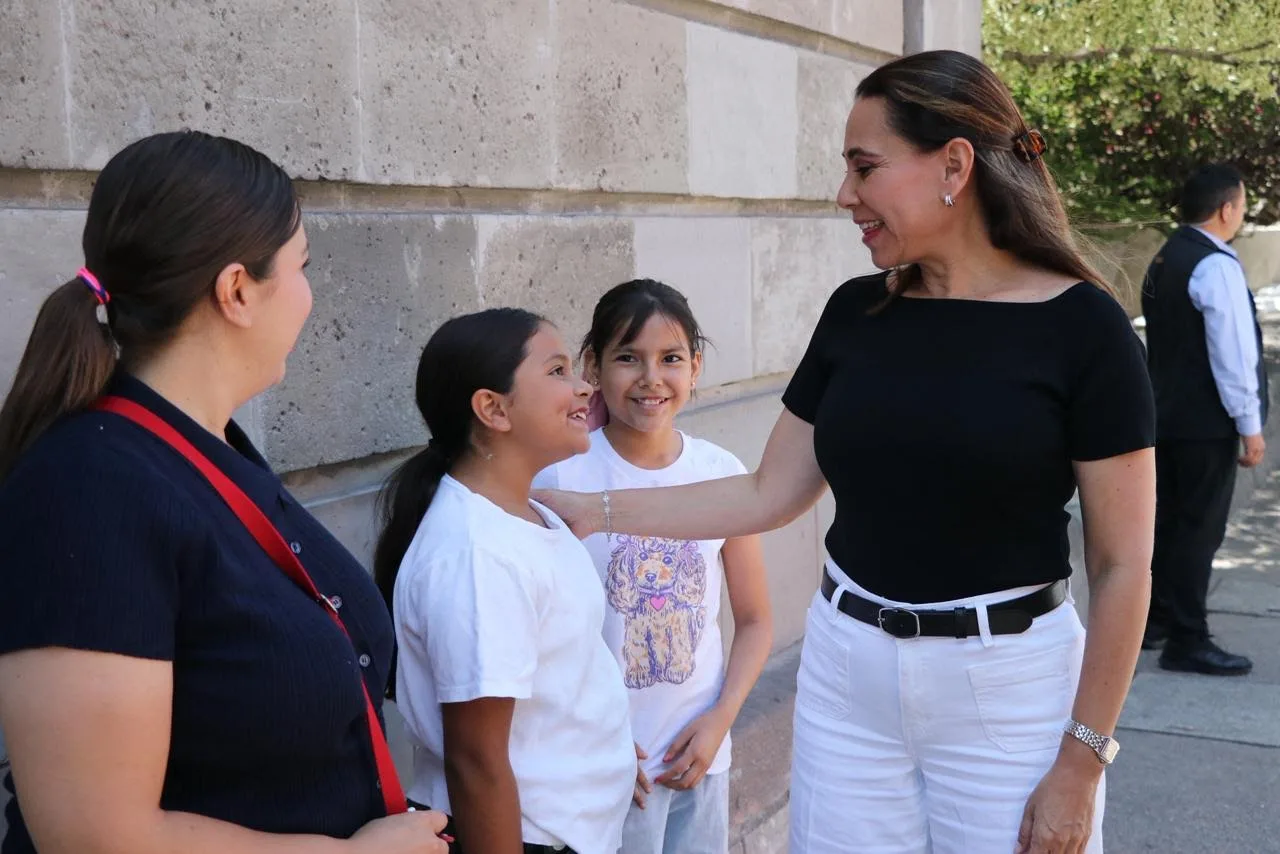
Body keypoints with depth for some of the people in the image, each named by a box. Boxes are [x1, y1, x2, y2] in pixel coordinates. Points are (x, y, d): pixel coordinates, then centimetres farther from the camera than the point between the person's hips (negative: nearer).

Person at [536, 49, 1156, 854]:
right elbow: (768, 494, 7)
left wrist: (1081, 763, -10)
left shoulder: (1080, 327, -12)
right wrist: (593, 510, 3)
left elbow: (1122, 566, -10)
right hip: (846, 671, 4)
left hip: (1009, 686, -4)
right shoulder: (856, 313, 1)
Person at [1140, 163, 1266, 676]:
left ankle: (1152, 619, 26)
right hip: (1206, 422, -9)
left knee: (1166, 519, 16)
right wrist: (1250, 425, -14)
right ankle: (1186, 643, 5)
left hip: (1167, 414, 9)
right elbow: (1232, 352, -20)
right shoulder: (1216, 266, -18)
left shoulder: (1165, 258, 10)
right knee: (1199, 530, -2)